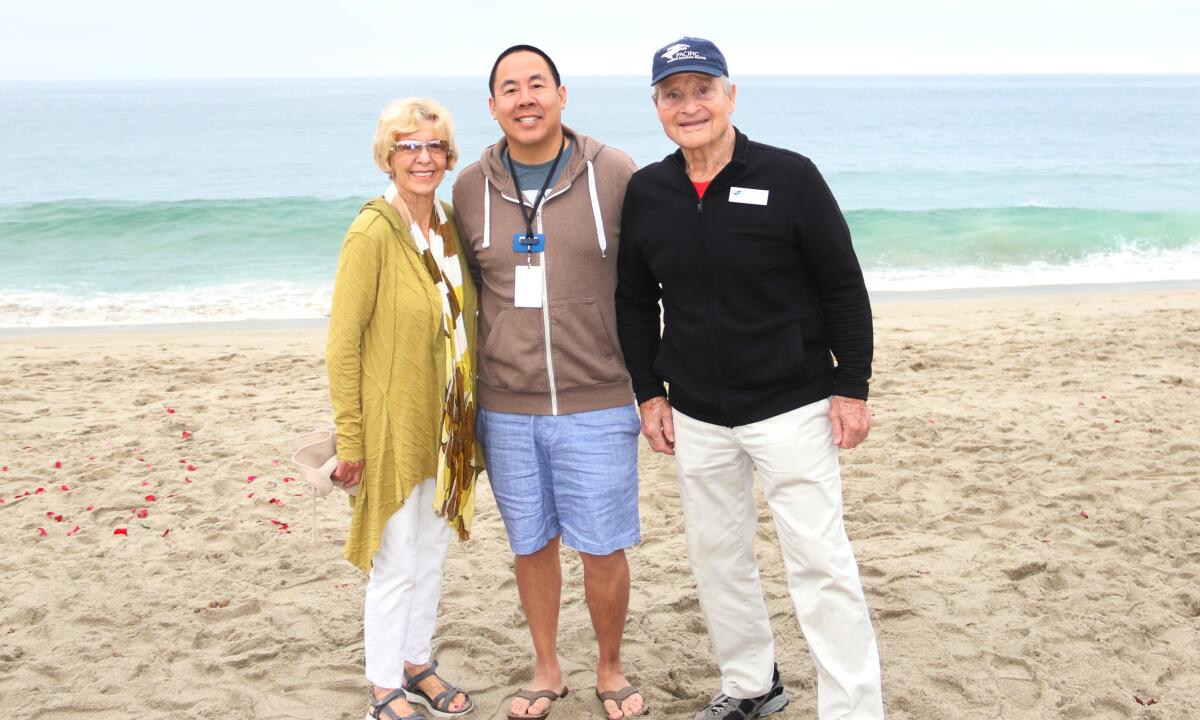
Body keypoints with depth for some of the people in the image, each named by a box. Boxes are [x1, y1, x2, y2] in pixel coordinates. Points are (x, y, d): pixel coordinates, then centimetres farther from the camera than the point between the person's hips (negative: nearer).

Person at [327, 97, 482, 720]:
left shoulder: (450, 225, 5)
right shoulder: (373, 233, -17)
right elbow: (342, 345, -16)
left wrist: (469, 417, 11)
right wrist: (350, 439, -16)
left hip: (447, 427, 7)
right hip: (394, 428, -7)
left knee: (432, 554, 19)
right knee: (395, 565, 4)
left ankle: (418, 665, 36)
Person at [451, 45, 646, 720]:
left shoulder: (615, 174, -5)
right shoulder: (471, 188, 2)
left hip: (597, 404, -2)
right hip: (506, 410, 2)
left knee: (603, 550, 5)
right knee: (532, 546, 14)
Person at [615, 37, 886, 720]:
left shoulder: (790, 176, -9)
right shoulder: (645, 193, 2)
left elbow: (844, 289, -5)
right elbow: (635, 302, 12)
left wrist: (851, 388, -7)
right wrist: (650, 391, 8)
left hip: (791, 407, -4)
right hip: (695, 418, 5)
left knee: (820, 561, -4)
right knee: (717, 555, 14)